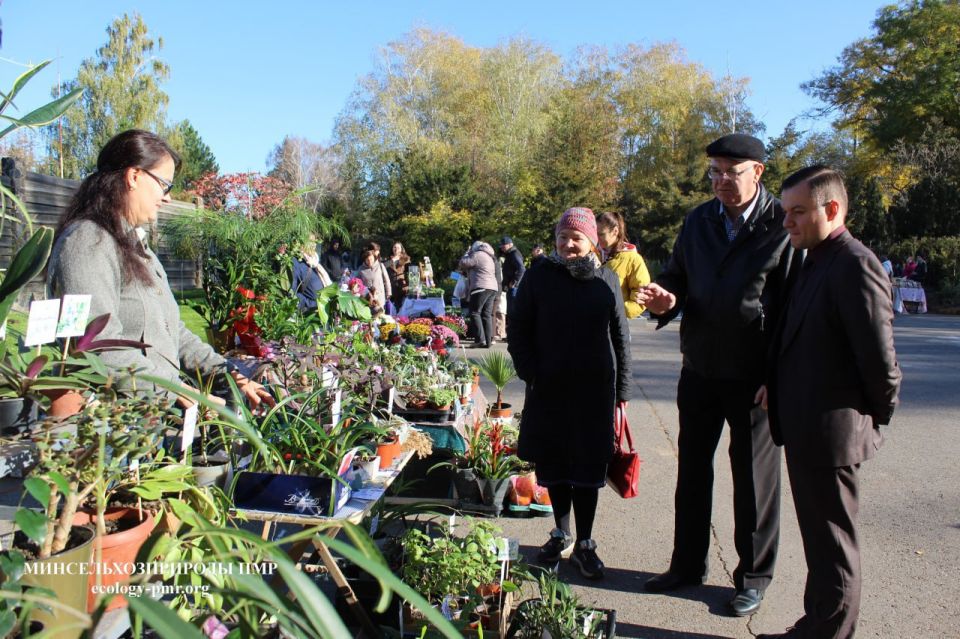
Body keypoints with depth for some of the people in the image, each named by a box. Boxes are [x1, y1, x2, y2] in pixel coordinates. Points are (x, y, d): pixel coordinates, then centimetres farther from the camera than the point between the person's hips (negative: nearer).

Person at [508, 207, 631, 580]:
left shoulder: (607, 280, 4)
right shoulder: (539, 276, 0)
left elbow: (620, 337, 7)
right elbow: (518, 330, 3)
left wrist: (622, 388, 5)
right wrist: (530, 374, -7)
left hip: (594, 389, 0)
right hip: (549, 388, 0)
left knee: (588, 467, 5)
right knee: (554, 465, 10)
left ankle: (584, 544, 19)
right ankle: (561, 534, 30)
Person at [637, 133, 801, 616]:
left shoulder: (783, 225, -11)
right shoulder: (698, 221, 5)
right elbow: (676, 277, 12)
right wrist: (665, 300, -12)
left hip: (754, 377, -5)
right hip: (699, 370, 5)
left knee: (753, 479, 10)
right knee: (692, 470, 15)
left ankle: (753, 576, 29)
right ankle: (688, 564, 33)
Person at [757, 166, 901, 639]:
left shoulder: (856, 266, -19)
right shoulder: (815, 263, 12)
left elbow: (879, 359, -20)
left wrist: (876, 417, -7)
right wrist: (775, 383, 5)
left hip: (831, 431, -10)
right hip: (805, 429, 10)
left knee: (832, 545, 6)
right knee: (820, 541, 21)